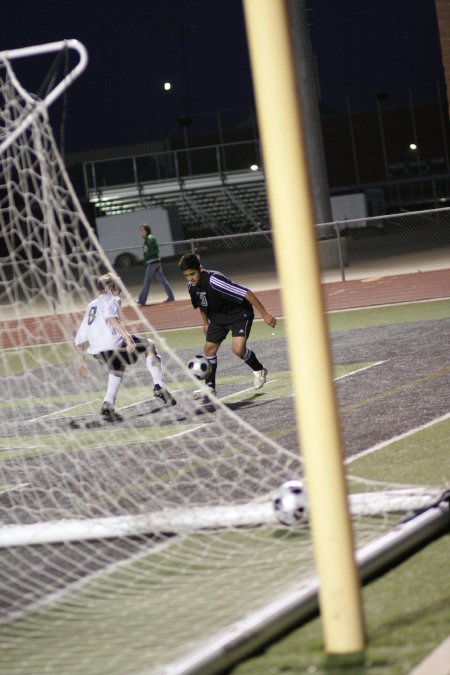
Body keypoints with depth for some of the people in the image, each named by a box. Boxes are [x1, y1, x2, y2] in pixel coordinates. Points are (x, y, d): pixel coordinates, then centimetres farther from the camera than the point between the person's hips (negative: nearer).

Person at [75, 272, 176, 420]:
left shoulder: (91, 306, 30)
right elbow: (111, 318, -17)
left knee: (117, 367, 36)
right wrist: (127, 337, -26)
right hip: (113, 344, -7)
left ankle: (108, 404, 21)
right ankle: (159, 386, 3)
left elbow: (79, 340, 29)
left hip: (97, 352, 7)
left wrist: (82, 361, 37)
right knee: (150, 346, 15)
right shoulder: (112, 300, 9)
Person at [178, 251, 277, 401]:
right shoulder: (192, 286, -10)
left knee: (238, 349, -22)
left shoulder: (214, 280, -34)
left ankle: (259, 370, 7)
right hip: (218, 317, 7)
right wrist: (205, 323, 22)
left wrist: (265, 314, -32)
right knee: (209, 349, 4)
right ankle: (210, 388, 17)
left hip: (239, 313, -7)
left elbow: (246, 293, -33)